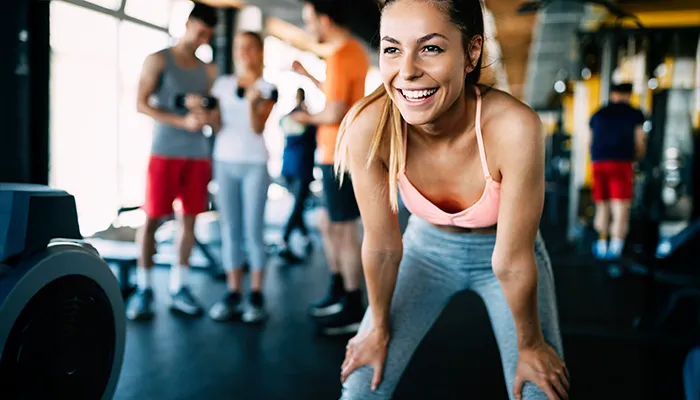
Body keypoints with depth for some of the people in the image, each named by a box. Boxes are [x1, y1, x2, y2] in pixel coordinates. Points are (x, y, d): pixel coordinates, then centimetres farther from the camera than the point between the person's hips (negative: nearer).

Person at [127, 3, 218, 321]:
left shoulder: (208, 70, 13)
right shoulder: (158, 60, 1)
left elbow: (215, 110, 16)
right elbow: (141, 105, -6)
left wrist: (208, 116, -10)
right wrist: (182, 121, -18)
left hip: (198, 154, 4)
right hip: (165, 152, -4)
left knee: (189, 219, 4)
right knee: (152, 218, -3)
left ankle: (178, 287, 11)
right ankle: (143, 288, 5)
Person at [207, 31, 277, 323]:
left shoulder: (267, 88, 3)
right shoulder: (222, 84, 11)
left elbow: (258, 127, -7)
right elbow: (217, 126, 10)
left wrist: (253, 102, -23)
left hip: (254, 164, -3)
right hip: (225, 160, 3)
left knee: (253, 231, -4)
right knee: (230, 230, 3)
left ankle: (256, 296, 2)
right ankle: (232, 294, 8)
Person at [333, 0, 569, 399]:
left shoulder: (513, 127, -35)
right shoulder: (369, 127, -29)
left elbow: (512, 262, -23)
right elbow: (382, 246, -15)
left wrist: (530, 345, -9)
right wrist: (379, 328, -2)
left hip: (503, 252, -1)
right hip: (427, 246, 1)